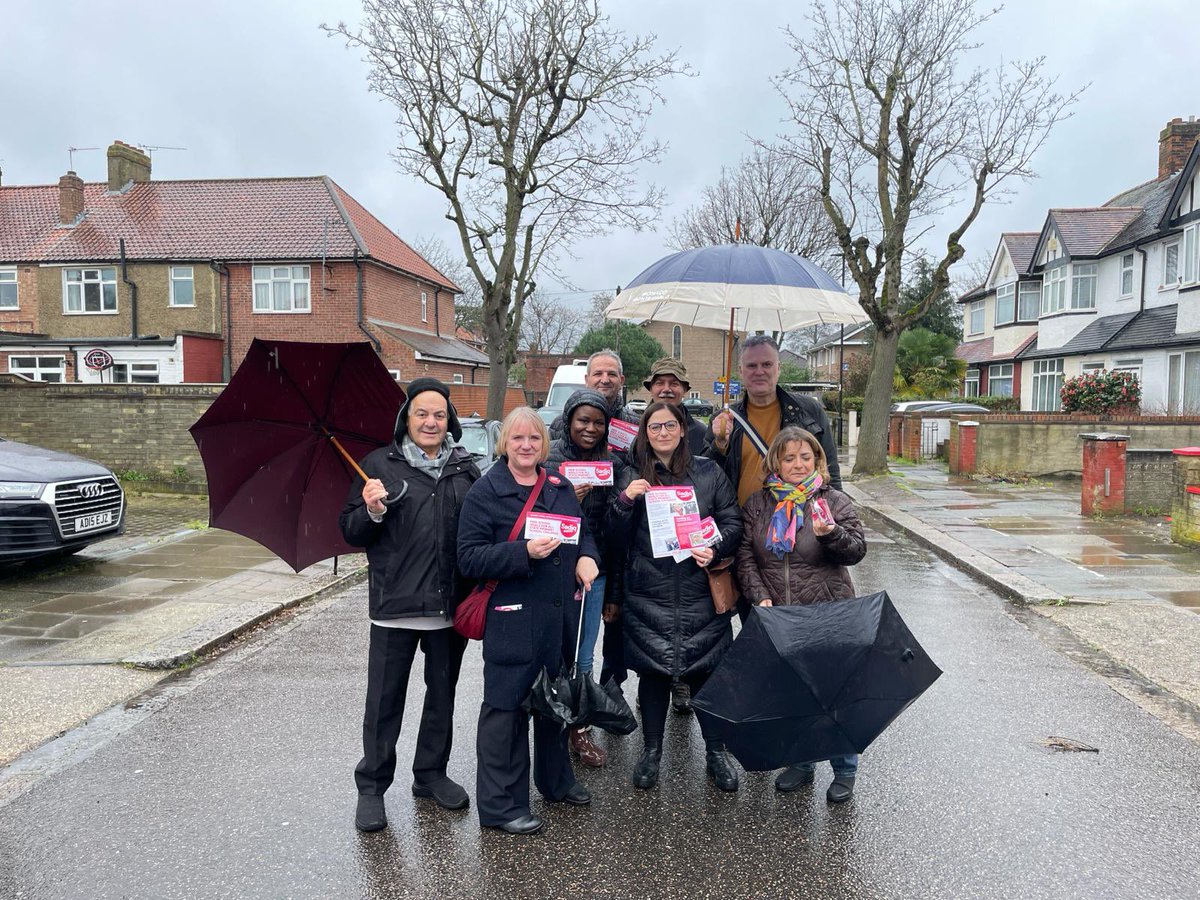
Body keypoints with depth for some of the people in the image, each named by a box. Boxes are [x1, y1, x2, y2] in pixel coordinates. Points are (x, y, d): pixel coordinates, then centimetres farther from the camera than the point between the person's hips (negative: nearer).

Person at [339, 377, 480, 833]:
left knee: (442, 695, 16)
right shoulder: (379, 465, 0)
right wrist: (372, 511, -20)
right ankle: (371, 787, 23)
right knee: (385, 700, 5)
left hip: (452, 603, 3)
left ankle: (431, 774, 34)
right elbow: (350, 532, 0)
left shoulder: (466, 470, 8)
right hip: (395, 604, -3)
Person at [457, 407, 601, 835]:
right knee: (507, 708, 1)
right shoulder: (486, 491, -8)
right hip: (511, 619, -6)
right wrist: (523, 553, -25)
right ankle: (501, 805, 16)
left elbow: (583, 529, 22)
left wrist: (586, 556, 0)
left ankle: (556, 780, 41)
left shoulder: (560, 486, 10)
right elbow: (469, 558, -14)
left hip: (561, 615, 7)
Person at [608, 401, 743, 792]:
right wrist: (624, 501, -14)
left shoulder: (708, 472, 7)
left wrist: (715, 549, -11)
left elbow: (732, 522, 7)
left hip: (700, 594, 0)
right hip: (649, 594, 0)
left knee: (706, 670, 5)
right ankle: (651, 751, 25)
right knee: (653, 671, 8)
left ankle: (716, 752, 23)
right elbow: (616, 534, 4)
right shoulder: (632, 476, 6)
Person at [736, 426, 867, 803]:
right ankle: (800, 764, 31)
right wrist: (761, 597, -10)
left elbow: (857, 551, -9)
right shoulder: (758, 505, 5)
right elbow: (745, 556, 2)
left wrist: (831, 533, -28)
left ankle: (844, 771, 22)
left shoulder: (834, 501, -1)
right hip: (776, 616, 3)